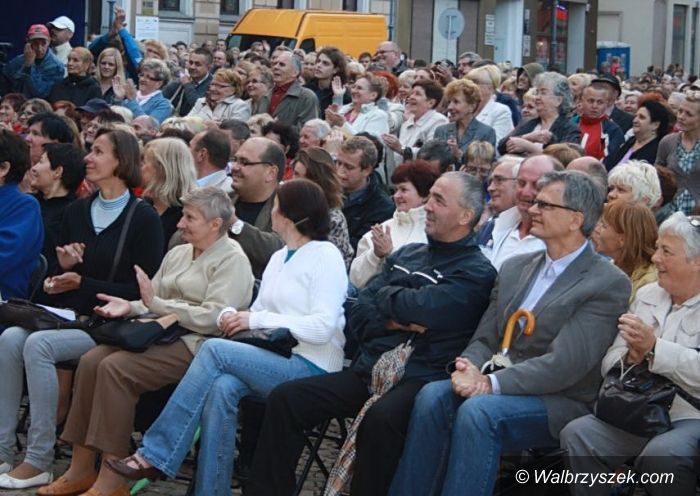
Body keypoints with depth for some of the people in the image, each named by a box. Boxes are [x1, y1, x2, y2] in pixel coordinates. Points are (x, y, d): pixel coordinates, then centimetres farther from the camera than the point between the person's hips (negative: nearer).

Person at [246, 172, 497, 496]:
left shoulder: (476, 272, -3)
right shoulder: (406, 255, 19)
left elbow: (416, 306, -17)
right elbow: (358, 315, 13)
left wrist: (384, 295, 4)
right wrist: (390, 322, -7)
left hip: (418, 379, -7)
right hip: (367, 370, 7)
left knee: (379, 419, -38)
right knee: (284, 398, -11)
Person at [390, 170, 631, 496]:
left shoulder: (609, 283, -6)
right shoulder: (514, 268, 16)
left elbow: (566, 363, -16)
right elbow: (485, 339, 14)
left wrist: (492, 382, -20)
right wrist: (469, 368, -10)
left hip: (559, 403, -6)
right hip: (492, 387, 6)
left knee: (479, 410, -32)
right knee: (433, 395, -22)